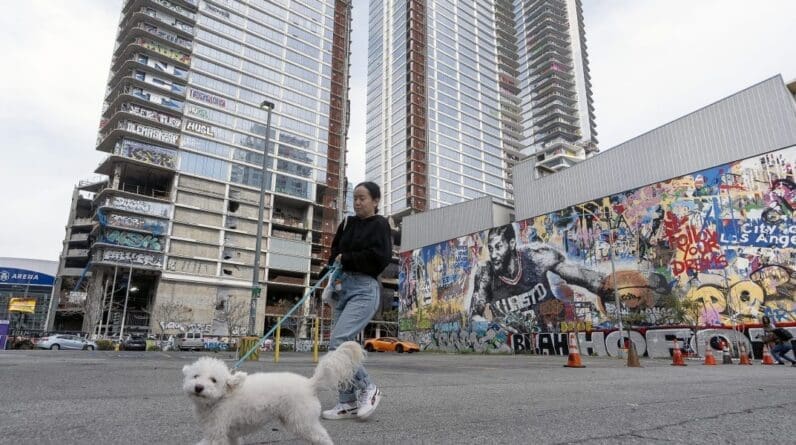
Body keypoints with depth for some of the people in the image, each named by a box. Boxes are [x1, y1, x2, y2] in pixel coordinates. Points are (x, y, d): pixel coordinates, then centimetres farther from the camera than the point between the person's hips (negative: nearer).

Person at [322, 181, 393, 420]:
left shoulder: (379, 225, 0)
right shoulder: (347, 224, 17)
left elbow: (379, 257, -13)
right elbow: (335, 253, 18)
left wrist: (345, 259, -6)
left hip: (364, 289, -7)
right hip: (342, 287, 7)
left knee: (338, 341, -18)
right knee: (342, 345, 6)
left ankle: (368, 388, 0)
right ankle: (348, 403, 15)